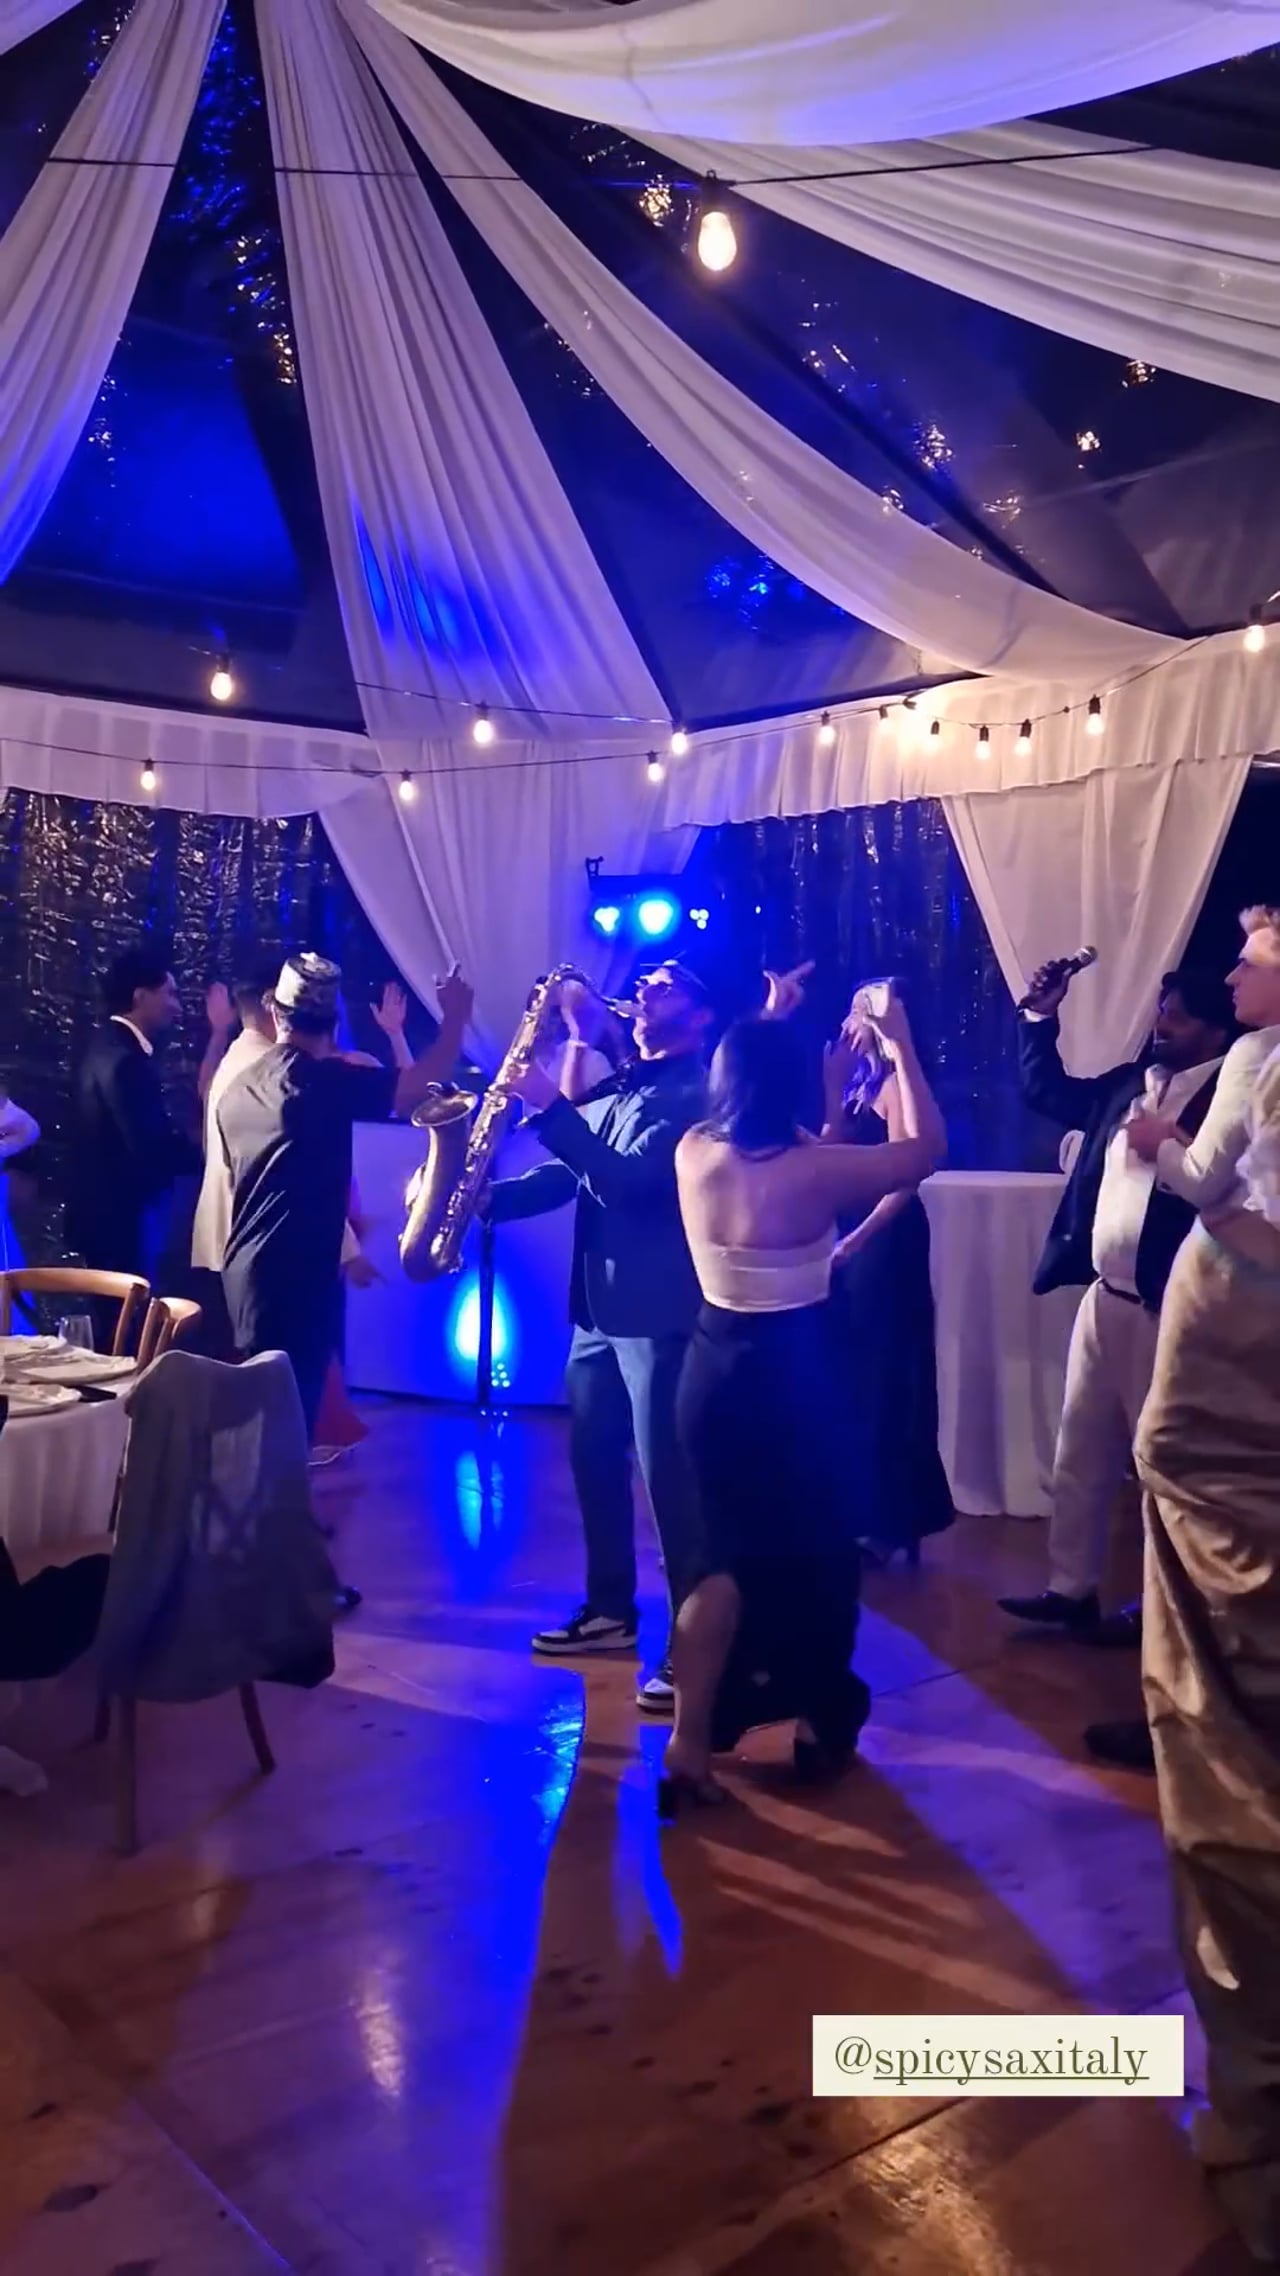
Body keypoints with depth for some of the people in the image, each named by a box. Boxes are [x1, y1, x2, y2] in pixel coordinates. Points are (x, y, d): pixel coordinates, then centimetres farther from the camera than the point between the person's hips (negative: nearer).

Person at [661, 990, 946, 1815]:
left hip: (715, 1371, 5)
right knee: (819, 1546, 17)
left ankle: (694, 1739, 13)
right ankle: (820, 1722, 32)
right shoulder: (813, 1169, -20)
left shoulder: (695, 1153, -5)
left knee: (732, 1548, 19)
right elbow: (928, 1147, -6)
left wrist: (837, 1093, 15)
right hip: (796, 1379, -5)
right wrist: (901, 1047, 0)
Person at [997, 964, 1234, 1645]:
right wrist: (1041, 1017, 13)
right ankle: (1071, 1588, 26)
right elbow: (1048, 1091, 22)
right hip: (1103, 1296, 8)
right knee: (1080, 1450, 14)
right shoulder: (1128, 1081, 10)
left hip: (1168, 1307, -7)